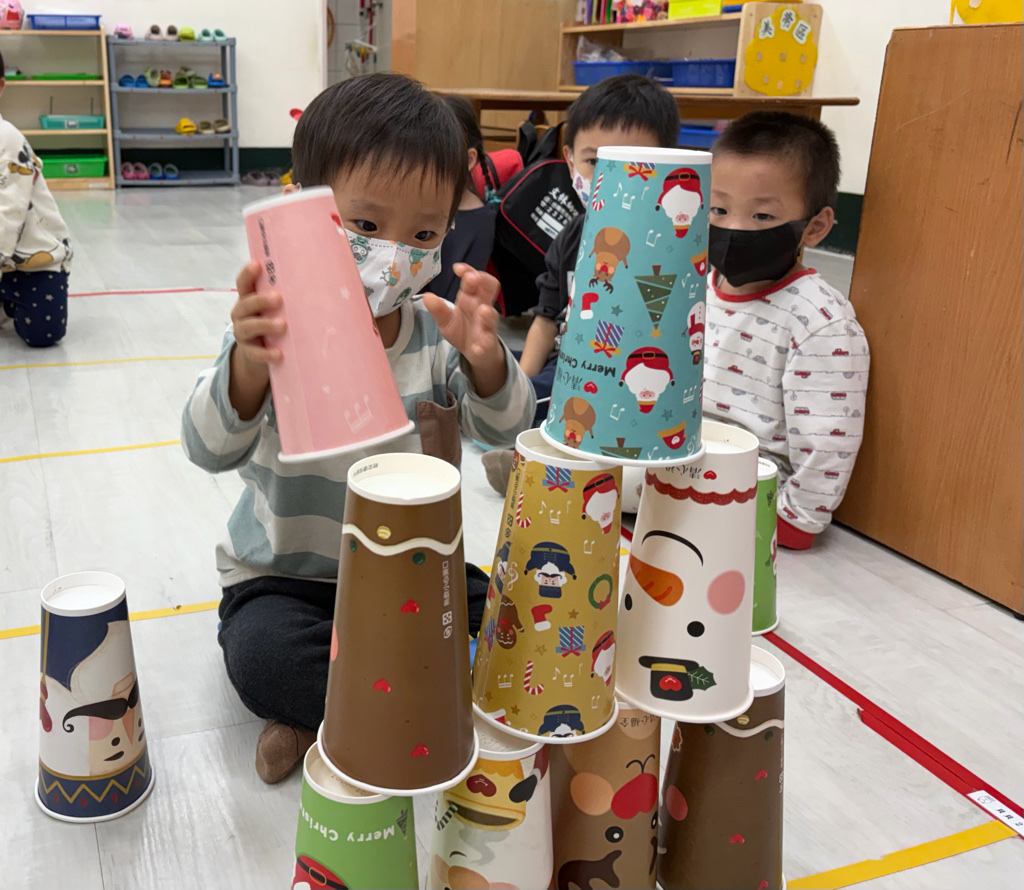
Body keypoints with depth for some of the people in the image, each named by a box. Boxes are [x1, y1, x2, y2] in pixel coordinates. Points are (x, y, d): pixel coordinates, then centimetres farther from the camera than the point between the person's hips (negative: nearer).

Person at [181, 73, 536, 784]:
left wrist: (484, 361, -42)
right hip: (286, 576, -3)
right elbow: (212, 449, -28)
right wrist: (249, 368, -51)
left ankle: (321, 710, -6)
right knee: (260, 652, -31)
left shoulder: (439, 330, -6)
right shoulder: (277, 333, -16)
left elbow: (504, 429, -19)